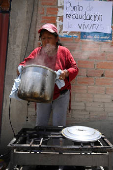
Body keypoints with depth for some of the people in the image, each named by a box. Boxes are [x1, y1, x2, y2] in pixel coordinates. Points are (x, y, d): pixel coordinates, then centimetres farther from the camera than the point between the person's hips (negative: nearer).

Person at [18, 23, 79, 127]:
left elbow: (74, 68, -4)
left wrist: (66, 73, -25)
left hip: (60, 96, -2)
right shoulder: (37, 52, 1)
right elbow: (25, 63, 3)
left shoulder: (64, 51, -4)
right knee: (40, 125, 14)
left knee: (58, 126, 6)